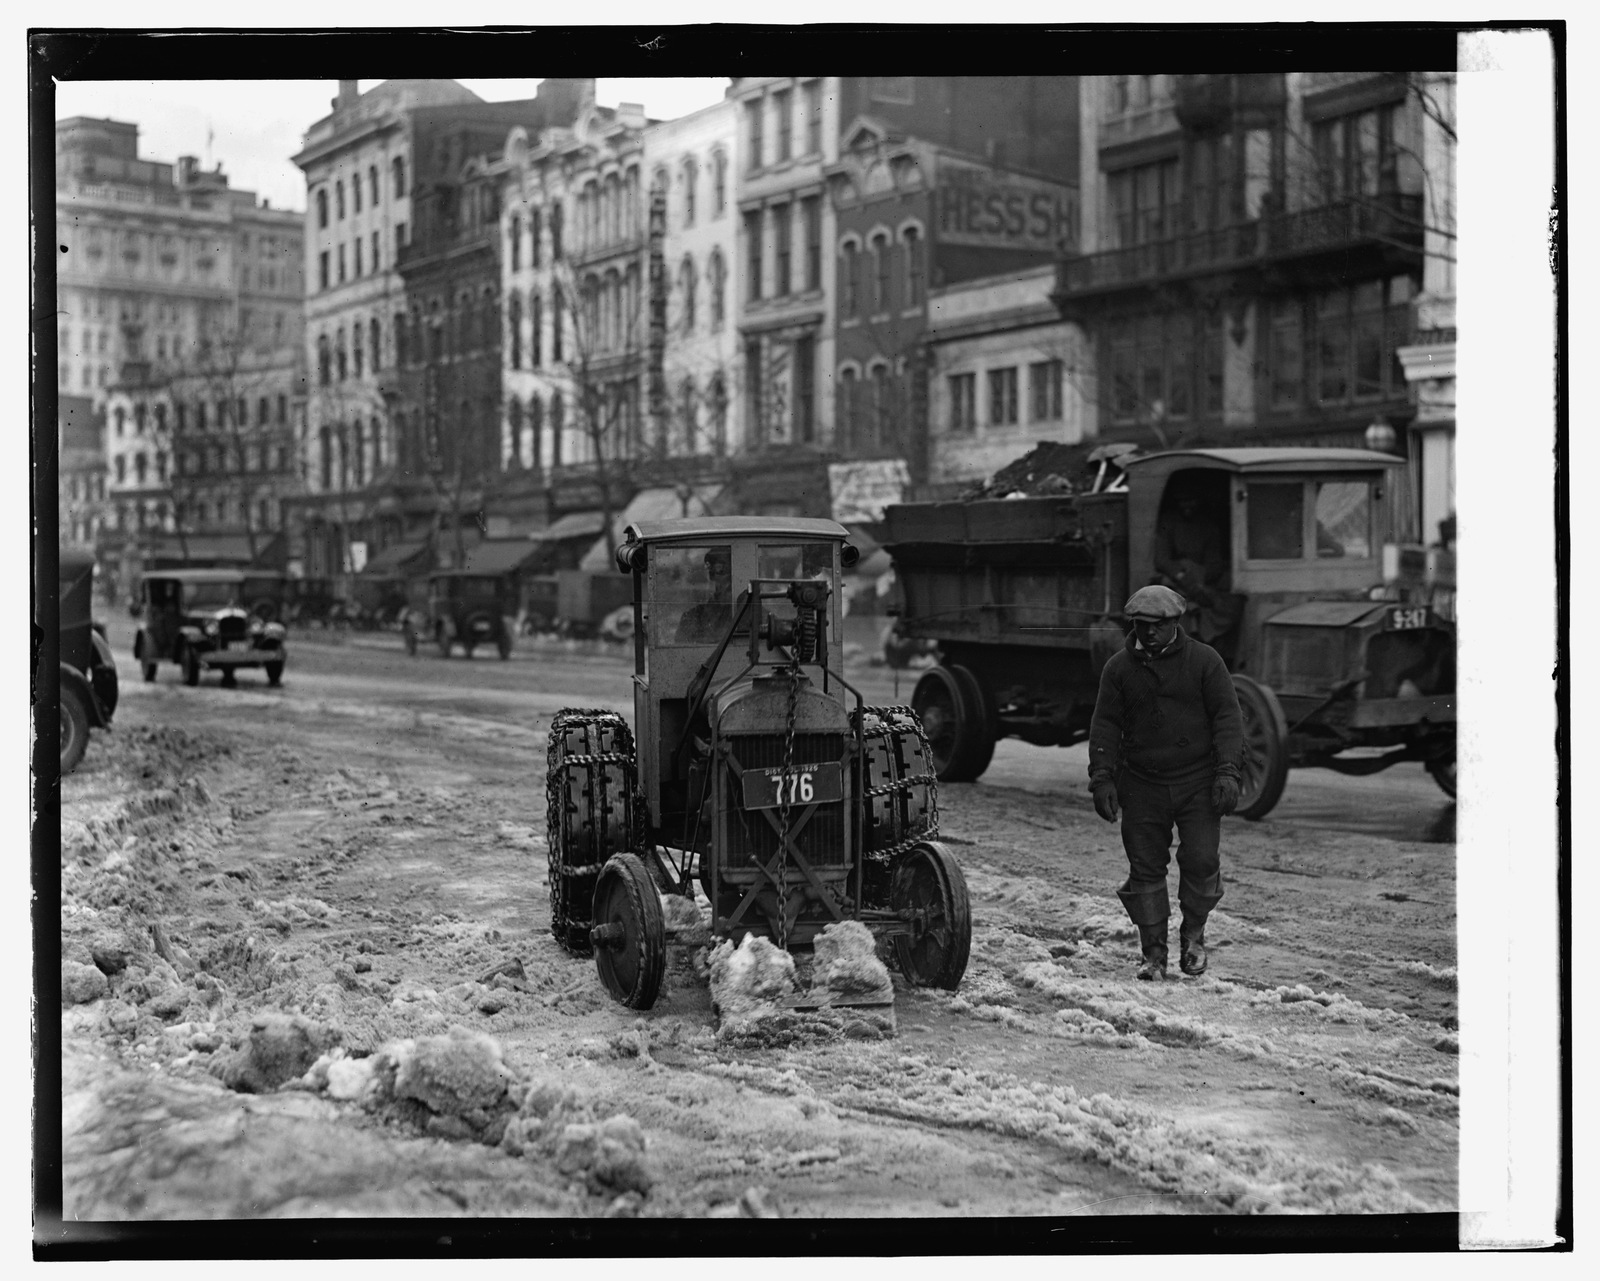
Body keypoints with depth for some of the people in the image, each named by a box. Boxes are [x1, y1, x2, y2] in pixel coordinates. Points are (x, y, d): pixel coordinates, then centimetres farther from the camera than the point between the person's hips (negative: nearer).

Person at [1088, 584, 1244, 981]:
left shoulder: (1204, 660, 0)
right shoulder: (1119, 667, 4)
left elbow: (1227, 716, -1)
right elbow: (1105, 725, 6)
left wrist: (1227, 771, -10)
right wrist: (1102, 778, -3)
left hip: (1197, 782, -2)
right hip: (1142, 784, 2)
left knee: (1202, 860, -9)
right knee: (1145, 868, 0)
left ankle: (1193, 933, 16)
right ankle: (1153, 953, 11)